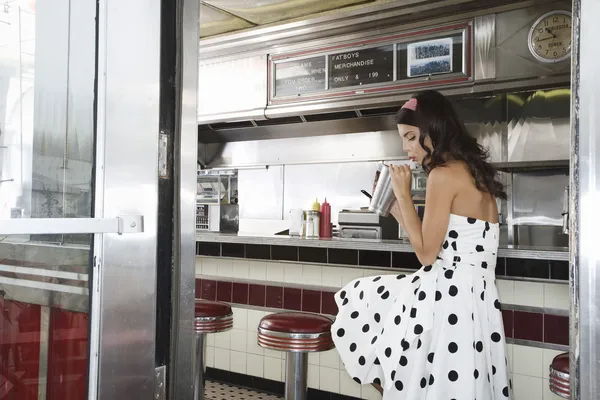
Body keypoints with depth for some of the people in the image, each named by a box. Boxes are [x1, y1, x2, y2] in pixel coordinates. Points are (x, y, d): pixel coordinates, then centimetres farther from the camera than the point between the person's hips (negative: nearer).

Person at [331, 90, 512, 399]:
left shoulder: (443, 175, -16)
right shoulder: (474, 173, 12)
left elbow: (426, 253, -15)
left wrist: (403, 194, -10)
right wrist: (395, 206, 16)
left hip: (445, 296, -9)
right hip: (474, 297, 9)